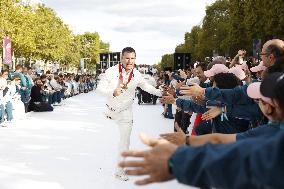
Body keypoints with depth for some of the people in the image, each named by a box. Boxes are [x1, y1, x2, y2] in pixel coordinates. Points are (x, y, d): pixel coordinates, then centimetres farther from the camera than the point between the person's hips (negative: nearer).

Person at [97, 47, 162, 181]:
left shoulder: (136, 75, -14)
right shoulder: (111, 72, -24)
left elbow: (146, 87, 3)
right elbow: (100, 87, -21)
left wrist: (161, 93, -2)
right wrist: (113, 92, -39)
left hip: (125, 112, 2)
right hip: (111, 108, -2)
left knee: (125, 141, 6)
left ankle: (120, 170, 20)